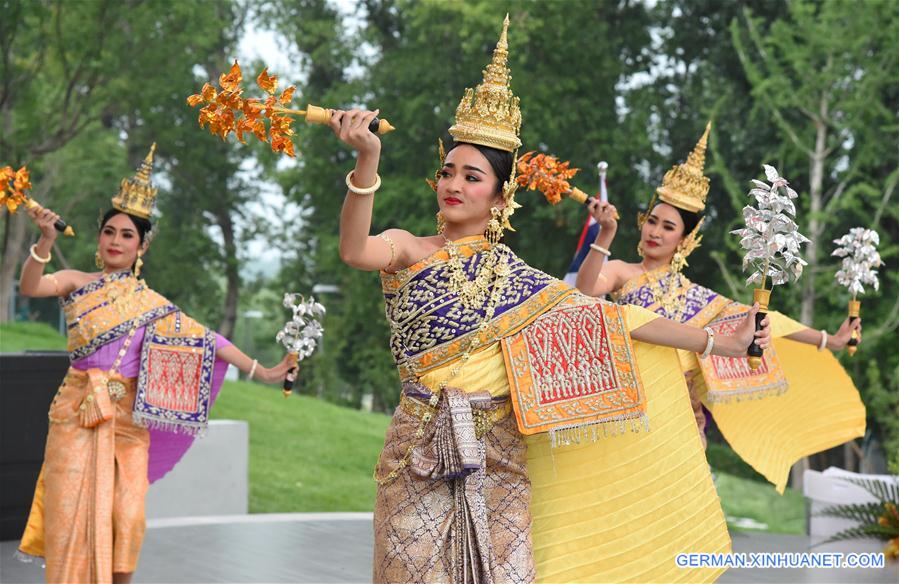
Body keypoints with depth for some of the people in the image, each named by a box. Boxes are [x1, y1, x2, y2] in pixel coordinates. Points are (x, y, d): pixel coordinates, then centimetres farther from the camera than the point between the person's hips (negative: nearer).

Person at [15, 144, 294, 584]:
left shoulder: (150, 303, 12)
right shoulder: (76, 283, 5)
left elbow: (204, 340, 9)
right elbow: (29, 287, -15)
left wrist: (260, 371, 5)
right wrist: (46, 242, -31)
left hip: (129, 419, 2)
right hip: (78, 413, -2)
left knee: (126, 517, -2)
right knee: (73, 513, -4)